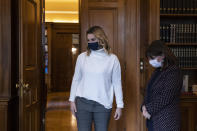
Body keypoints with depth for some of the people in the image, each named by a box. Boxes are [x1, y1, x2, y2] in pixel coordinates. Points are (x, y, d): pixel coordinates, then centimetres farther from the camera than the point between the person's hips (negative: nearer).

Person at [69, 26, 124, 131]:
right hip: (82, 102, 1)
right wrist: (72, 100, 5)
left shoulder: (112, 59, 0)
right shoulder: (82, 57, 4)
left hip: (103, 104, -1)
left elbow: (117, 83, 2)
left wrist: (119, 105, 0)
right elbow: (76, 79, 9)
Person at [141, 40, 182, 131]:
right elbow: (149, 92, 14)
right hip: (153, 118, 7)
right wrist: (145, 106, -2)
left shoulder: (173, 72, -13)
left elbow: (166, 98, -18)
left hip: (166, 121, -7)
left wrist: (149, 109, -13)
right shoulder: (157, 71, 12)